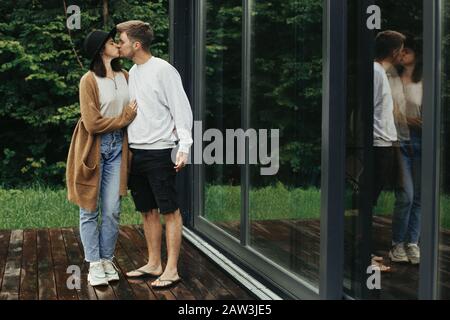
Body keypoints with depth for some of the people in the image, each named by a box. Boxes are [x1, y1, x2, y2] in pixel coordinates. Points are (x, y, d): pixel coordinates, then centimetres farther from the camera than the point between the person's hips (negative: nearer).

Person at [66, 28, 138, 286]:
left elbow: (135, 110, 17)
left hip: (117, 147, 4)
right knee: (90, 209, 3)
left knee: (112, 210, 4)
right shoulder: (89, 80, -11)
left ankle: (108, 260, 17)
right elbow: (92, 123, -15)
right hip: (93, 148, -4)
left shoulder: (125, 77, 6)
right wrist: (124, 119, -8)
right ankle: (94, 264, 11)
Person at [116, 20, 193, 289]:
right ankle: (154, 264, 21)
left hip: (159, 152, -8)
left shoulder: (163, 70, -9)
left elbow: (181, 110, -11)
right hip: (136, 152, 8)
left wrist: (184, 147, -19)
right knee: (148, 211, 12)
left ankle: (171, 270, 1)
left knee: (169, 211, -3)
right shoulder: (132, 72, 14)